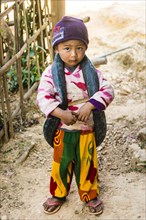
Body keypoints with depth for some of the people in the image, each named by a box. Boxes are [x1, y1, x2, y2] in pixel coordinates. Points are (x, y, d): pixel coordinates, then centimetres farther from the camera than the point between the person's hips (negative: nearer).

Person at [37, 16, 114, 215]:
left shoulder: (92, 72, -9)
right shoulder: (51, 72, -10)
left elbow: (108, 90, -14)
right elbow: (43, 97, -17)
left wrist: (89, 106, -27)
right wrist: (60, 113, -29)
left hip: (87, 128, 0)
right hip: (62, 129, 0)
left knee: (87, 164, 15)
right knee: (61, 164, 17)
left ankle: (90, 195, 37)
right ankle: (58, 194, 39)